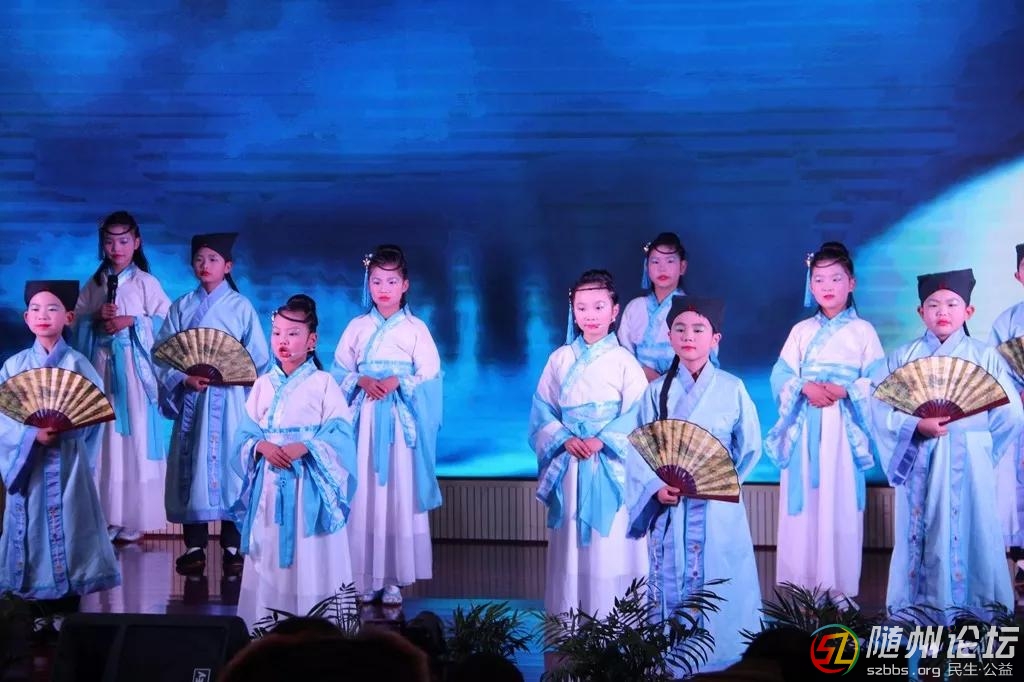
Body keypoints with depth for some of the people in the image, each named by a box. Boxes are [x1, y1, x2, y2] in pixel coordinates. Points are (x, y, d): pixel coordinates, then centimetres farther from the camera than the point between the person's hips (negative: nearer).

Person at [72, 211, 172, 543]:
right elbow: (76, 324, 10)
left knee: (135, 436, -4)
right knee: (104, 437, 3)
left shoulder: (146, 283, -1)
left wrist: (131, 322, -15)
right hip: (101, 367, 3)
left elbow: (167, 322, -6)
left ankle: (133, 518, 1)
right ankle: (105, 515, 9)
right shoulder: (93, 284, 11)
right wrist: (96, 318, -8)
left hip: (135, 369, -3)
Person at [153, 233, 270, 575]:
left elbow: (257, 358, 1)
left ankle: (232, 547, 4)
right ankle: (194, 546, 8)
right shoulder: (181, 307, 8)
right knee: (191, 467, 0)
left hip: (229, 400, -2)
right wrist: (184, 379, -14)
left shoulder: (240, 307, 3)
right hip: (191, 398, 2)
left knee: (229, 465, -4)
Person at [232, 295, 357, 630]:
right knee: (269, 556, 5)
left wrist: (303, 447, -21)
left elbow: (339, 435, -8)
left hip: (310, 486, -4)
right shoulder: (263, 384, 9)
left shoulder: (323, 383, -2)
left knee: (310, 558, -4)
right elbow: (245, 433, 8)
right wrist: (263, 447, -14)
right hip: (270, 485, 4)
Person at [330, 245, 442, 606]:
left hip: (401, 420, -2)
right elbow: (340, 372, 8)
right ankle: (365, 578, 6)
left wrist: (395, 382, -16)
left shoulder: (415, 328, 2)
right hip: (364, 419, 2)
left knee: (400, 493, -3)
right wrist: (363, 381, -11)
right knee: (363, 494, -1)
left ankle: (393, 578, 3)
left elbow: (429, 375, -2)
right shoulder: (357, 327, 8)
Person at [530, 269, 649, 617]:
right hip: (569, 466, 3)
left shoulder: (624, 361, -2)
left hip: (611, 468, -2)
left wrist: (600, 441, -16)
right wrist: (566, 439, -11)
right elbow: (543, 412, 5)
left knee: (610, 544, -2)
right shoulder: (560, 359, 5)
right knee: (570, 543, 5)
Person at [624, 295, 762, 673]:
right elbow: (638, 451, -1)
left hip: (718, 511, -1)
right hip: (670, 508, 1)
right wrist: (656, 488, -17)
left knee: (719, 591, 1)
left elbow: (749, 447, 3)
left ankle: (722, 660, 12)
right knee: (671, 592, 3)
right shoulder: (656, 391, 3)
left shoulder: (732, 388, 1)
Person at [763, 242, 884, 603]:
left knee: (840, 504, -4)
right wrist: (806, 388, -15)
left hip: (843, 429, -2)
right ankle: (800, 587, 8)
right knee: (804, 505, 1)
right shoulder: (801, 331, 11)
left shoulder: (863, 330, 4)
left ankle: (839, 589, 3)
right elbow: (780, 377, 3)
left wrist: (844, 390, -17)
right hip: (804, 429, 2)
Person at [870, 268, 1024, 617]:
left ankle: (973, 618, 8)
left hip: (968, 463, 0)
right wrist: (916, 425, -17)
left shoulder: (985, 356, 3)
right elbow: (877, 405, -5)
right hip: (920, 462, 1)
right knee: (920, 539, 4)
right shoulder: (903, 356, 4)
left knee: (970, 538, 0)